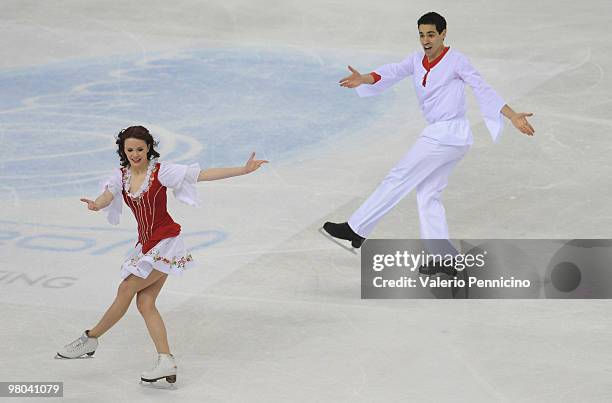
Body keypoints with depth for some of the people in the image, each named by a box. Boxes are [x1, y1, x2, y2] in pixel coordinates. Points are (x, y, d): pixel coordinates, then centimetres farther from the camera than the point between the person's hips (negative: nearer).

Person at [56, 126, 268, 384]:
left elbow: (203, 174, -11)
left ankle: (90, 339, 9)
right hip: (146, 244, 7)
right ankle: (166, 363, -3)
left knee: (126, 289, -5)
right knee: (145, 303, -1)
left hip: (165, 241, -7)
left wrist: (243, 170, -17)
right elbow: (108, 195, -14)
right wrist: (96, 205, -40)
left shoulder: (161, 171, -9)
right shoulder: (121, 175, 5)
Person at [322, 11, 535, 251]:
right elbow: (393, 72, -5)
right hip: (442, 136, 8)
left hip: (446, 134, -8)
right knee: (428, 196, 10)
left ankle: (356, 229, 2)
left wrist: (513, 117, -11)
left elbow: (484, 90, -7)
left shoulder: (456, 61, -8)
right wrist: (363, 79, -24)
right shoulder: (417, 60, 10)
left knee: (398, 179, -5)